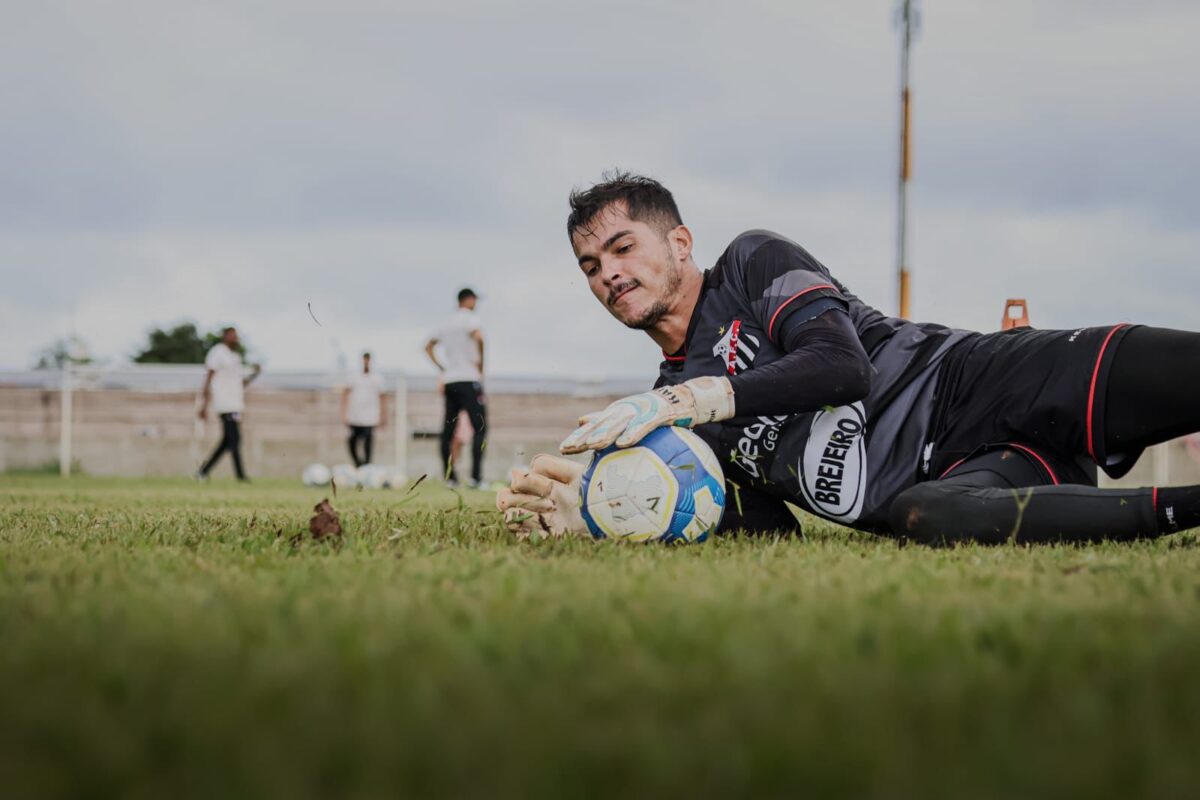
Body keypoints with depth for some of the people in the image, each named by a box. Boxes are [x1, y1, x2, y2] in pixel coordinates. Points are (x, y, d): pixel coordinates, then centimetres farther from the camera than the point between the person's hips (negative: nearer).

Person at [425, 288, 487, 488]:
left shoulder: (447, 323, 17)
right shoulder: (469, 318, -4)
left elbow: (428, 346, 28)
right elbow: (478, 337, -26)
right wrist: (480, 363, -13)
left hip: (449, 381, 7)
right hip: (468, 380, -7)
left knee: (448, 431, 8)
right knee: (480, 428, -8)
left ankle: (449, 477, 7)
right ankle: (475, 477, -18)